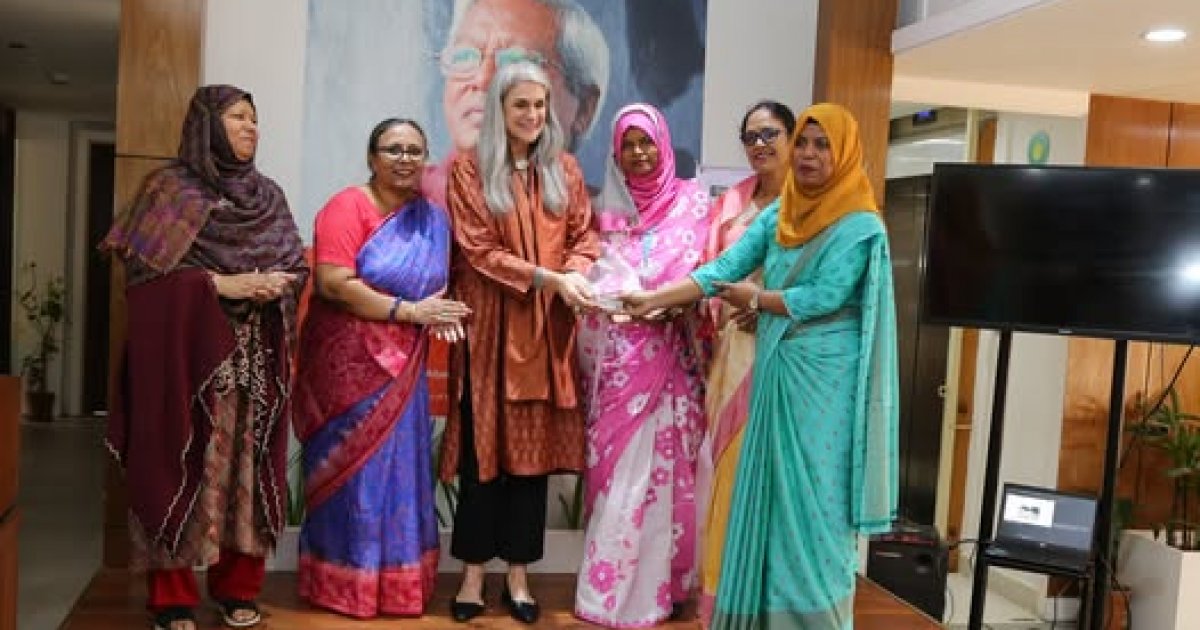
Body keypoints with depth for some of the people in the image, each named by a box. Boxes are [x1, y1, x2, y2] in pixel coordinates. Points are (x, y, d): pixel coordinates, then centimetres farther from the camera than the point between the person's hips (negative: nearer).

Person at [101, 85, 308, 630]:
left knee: (246, 463, 4)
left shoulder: (268, 195, 14)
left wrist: (277, 283, -10)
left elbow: (298, 267, 12)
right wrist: (222, 284, -17)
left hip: (254, 357, 4)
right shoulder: (169, 187, 1)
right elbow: (146, 270, -8)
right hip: (186, 351, -4)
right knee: (181, 464, -3)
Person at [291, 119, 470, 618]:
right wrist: (410, 311, -19)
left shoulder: (433, 217, 9)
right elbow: (334, 284, -20)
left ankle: (399, 583, 24)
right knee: (356, 470, 2)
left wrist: (441, 310, -4)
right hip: (349, 361, -6)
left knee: (400, 470, 11)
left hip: (403, 365, 6)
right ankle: (347, 584, 17)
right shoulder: (348, 206, -10)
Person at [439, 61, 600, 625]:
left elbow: (585, 236, 9)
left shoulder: (564, 169, 12)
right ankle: (473, 574, 13)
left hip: (546, 328, 3)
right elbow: (479, 250, -9)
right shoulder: (469, 169, -1)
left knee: (535, 447, 5)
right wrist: (547, 278, -18)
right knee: (483, 446, 2)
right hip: (490, 324, -3)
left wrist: (576, 273, -13)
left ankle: (518, 574, 16)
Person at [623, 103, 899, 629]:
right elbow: (724, 268, 3)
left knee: (813, 498, -1)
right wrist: (653, 299, -4)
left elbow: (824, 297, -15)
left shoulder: (860, 225, -8)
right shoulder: (777, 215, 10)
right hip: (776, 373, 6)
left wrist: (753, 298, -6)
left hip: (824, 379, -6)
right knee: (769, 493, 9)